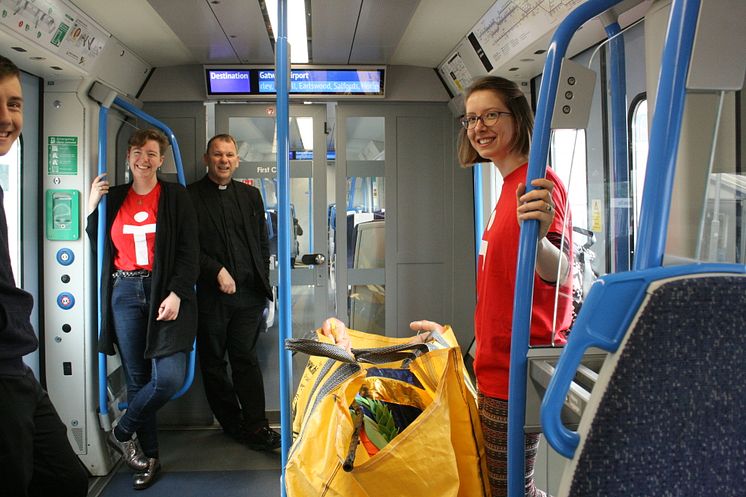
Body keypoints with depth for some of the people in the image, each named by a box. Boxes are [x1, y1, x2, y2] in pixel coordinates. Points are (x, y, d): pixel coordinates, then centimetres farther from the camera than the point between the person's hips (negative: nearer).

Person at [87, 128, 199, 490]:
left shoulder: (175, 196, 2)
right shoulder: (113, 197, 12)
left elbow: (189, 251, -3)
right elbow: (98, 246, 14)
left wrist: (175, 294, -13)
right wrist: (92, 206, 5)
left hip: (165, 293, -3)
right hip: (125, 293, 3)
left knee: (170, 377, -13)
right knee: (137, 377, 7)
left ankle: (121, 432, 13)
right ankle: (150, 457, 22)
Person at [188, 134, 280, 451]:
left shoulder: (250, 195, 14)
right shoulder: (190, 197, 1)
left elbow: (263, 243, 15)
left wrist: (262, 282, 9)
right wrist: (217, 271, -13)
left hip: (248, 294, 2)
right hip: (209, 294, -2)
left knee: (246, 359, 2)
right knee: (213, 363, 7)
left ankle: (256, 427, 7)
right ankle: (234, 425, 21)